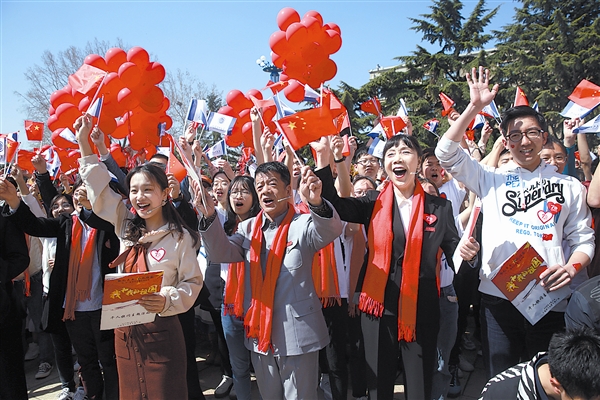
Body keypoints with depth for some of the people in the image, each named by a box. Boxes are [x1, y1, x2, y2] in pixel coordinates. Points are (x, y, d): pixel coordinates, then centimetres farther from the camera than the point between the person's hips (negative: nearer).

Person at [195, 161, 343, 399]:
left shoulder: (303, 224, -7)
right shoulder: (248, 228, 7)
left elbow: (332, 230, -26)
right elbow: (222, 253, -5)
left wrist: (316, 203, -48)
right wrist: (209, 217, -22)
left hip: (297, 335, -4)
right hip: (259, 333, 5)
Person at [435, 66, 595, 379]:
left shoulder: (569, 186, 10)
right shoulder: (492, 180, 8)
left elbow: (583, 239, 8)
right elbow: (446, 151, -1)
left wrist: (571, 268, -12)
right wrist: (475, 106, -4)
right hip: (497, 296, 0)